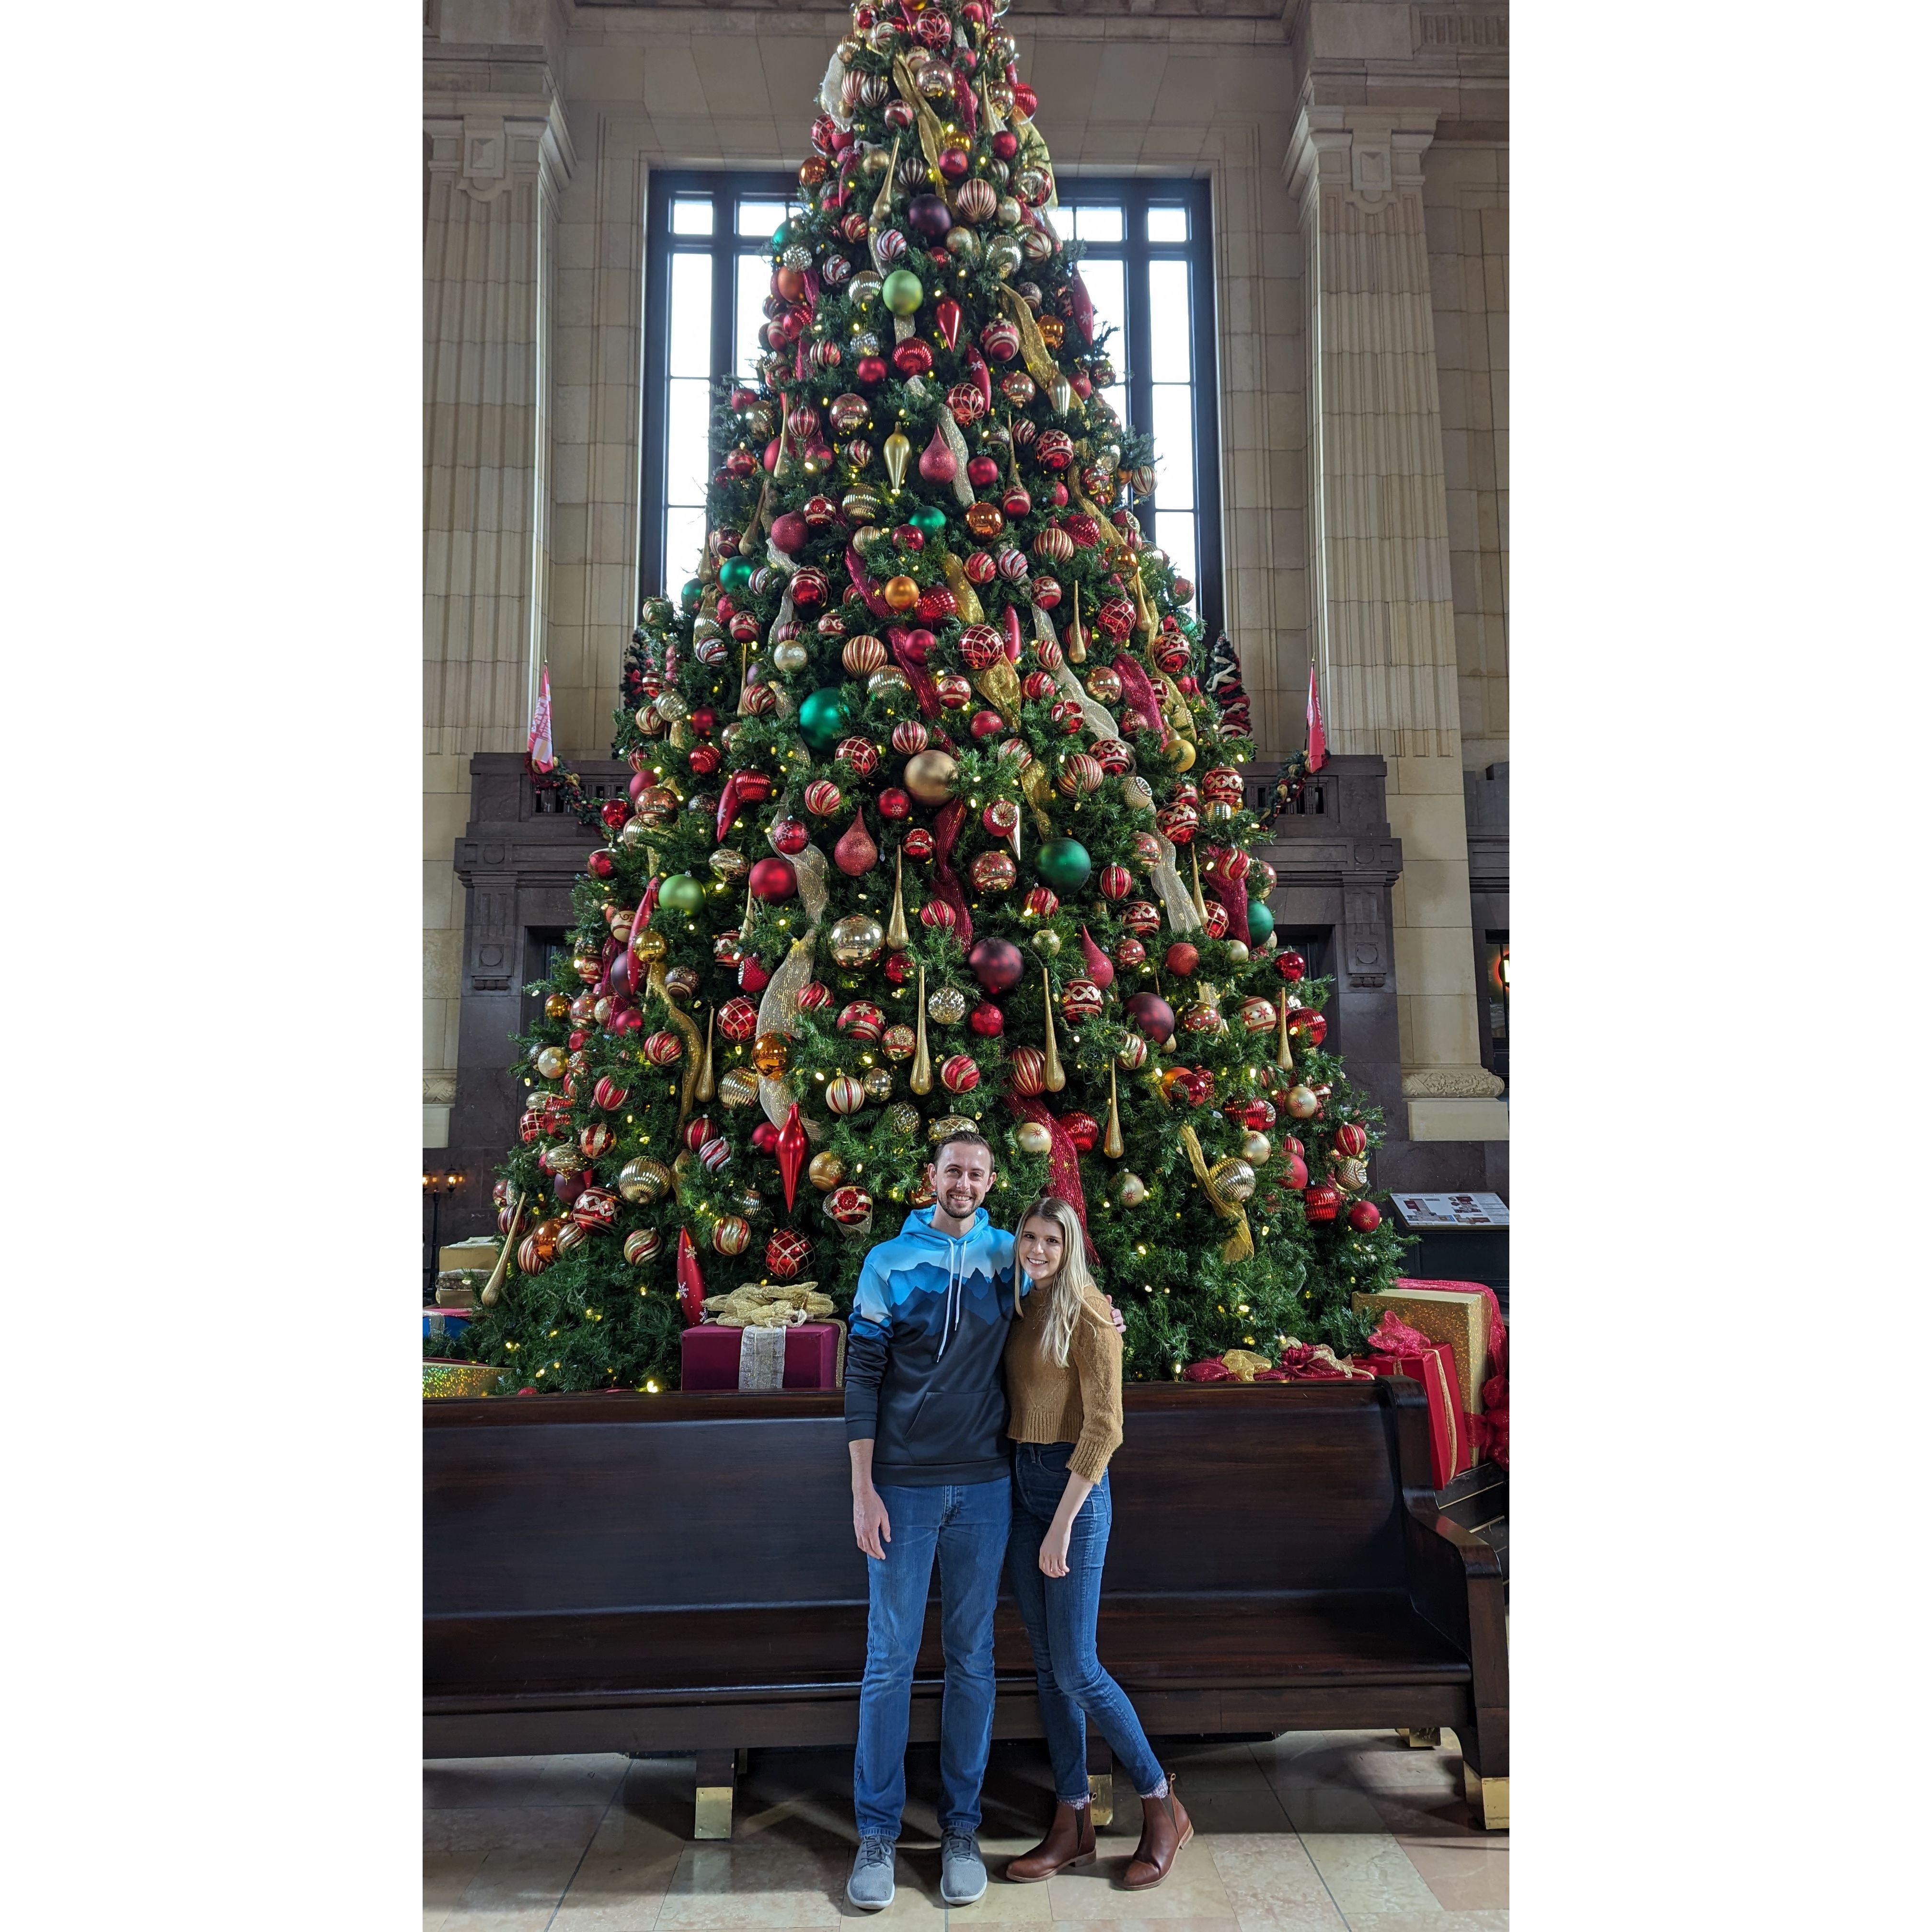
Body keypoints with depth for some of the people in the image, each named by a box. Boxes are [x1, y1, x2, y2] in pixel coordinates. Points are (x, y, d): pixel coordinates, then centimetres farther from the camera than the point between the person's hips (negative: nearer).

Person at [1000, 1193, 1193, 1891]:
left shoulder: (1086, 1315, -13)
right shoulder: (1022, 1311, 8)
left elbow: (1104, 1427, -17)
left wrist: (1062, 1525, -18)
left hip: (1073, 1485, -7)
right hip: (1021, 1485, 7)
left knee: (1076, 1668, -3)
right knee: (1047, 1664, 11)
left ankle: (1162, 1804, 17)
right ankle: (1073, 1823, 22)